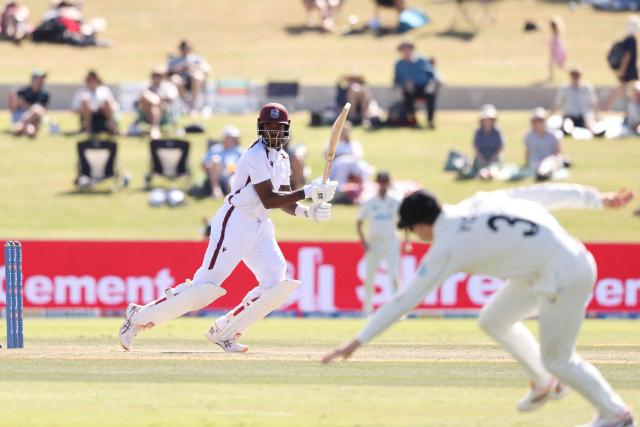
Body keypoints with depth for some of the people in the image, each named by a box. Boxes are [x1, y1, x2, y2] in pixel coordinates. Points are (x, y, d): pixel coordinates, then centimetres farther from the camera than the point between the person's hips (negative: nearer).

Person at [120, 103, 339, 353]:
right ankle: (139, 317, 1)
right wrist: (308, 192, -23)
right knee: (206, 285, -11)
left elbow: (284, 201, 14)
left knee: (277, 285, -6)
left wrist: (308, 212, -4)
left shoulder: (281, 158, 12)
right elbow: (268, 200, -22)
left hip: (260, 227, 9)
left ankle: (223, 332, 6)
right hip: (235, 222, -9)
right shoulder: (257, 156, -16)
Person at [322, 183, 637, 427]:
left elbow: (405, 300, -11)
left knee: (557, 359, 7)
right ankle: (545, 384, 33)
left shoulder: (447, 247, -12)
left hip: (566, 274, -9)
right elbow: (543, 193, 10)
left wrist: (358, 342, -7)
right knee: (493, 321, 20)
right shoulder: (477, 203, 7)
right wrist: (597, 199, 20)